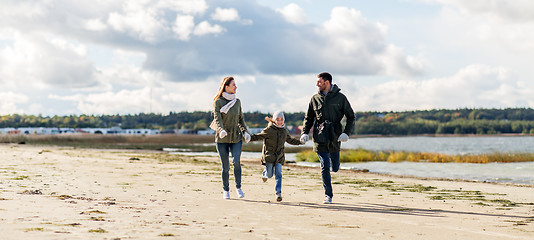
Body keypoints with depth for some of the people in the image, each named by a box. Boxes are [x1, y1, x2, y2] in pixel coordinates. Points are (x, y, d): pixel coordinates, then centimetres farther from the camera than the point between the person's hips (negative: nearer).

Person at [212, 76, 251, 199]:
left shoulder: (237, 102, 10)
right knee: (225, 167, -1)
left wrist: (245, 132, 4)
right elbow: (217, 118, -16)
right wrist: (221, 130, -35)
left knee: (236, 161, -19)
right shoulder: (218, 102, -4)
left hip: (236, 137, 2)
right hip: (222, 139, -2)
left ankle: (238, 187, -3)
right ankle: (226, 190, 16)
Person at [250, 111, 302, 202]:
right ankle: (264, 173, 39)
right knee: (269, 175, 2)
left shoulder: (284, 131, 7)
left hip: (279, 156, 3)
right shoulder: (269, 130, -9)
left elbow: (291, 140, 21)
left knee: (278, 174, -6)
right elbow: (259, 136, -7)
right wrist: (249, 138, -20)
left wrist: (300, 141, 14)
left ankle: (278, 193, -5)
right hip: (269, 155, -3)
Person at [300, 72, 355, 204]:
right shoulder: (315, 99, 8)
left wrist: (346, 132, -10)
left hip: (335, 138, -1)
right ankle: (328, 195, 1)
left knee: (335, 168, 3)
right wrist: (305, 132, 0)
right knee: (325, 167, -6)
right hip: (320, 137, 1)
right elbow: (308, 118, 16)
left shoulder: (340, 98, 2)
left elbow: (351, 117, 5)